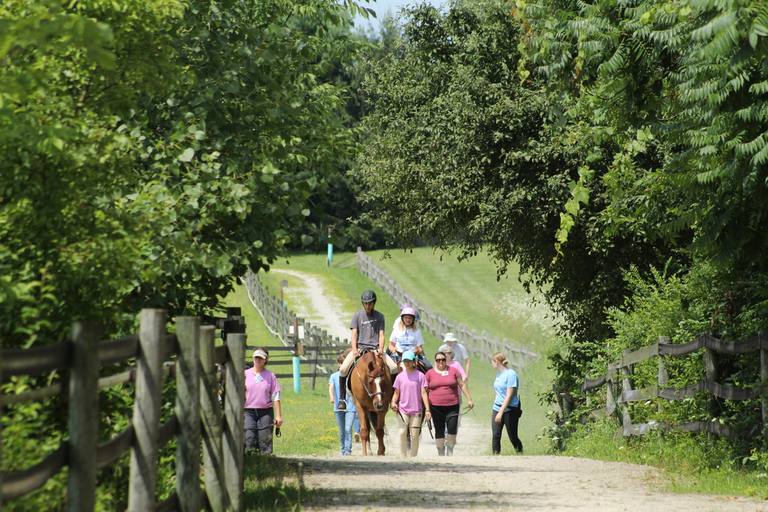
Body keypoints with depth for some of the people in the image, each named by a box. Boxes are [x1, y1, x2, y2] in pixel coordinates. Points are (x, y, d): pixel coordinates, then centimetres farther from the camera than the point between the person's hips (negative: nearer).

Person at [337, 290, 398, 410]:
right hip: (359, 347, -1)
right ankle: (342, 398, -11)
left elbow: (381, 335, 5)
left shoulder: (379, 317, 10)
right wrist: (354, 350, -15)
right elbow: (354, 334, 0)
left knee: (394, 368, -18)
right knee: (343, 368, -25)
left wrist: (380, 349, -13)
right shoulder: (357, 315, 6)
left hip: (375, 348, 1)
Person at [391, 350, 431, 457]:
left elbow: (423, 393, -2)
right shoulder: (400, 376, 5)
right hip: (402, 409, 1)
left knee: (414, 435, 2)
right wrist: (393, 402, -10)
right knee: (402, 432, -10)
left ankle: (413, 456, 12)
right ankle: (403, 456, -5)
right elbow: (396, 393, 10)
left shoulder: (420, 375, -1)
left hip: (416, 410, -1)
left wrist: (427, 409, -7)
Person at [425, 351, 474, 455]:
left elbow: (462, 385, 9)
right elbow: (425, 390, 9)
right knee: (439, 432, 4)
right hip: (436, 407, 0)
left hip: (452, 406, 0)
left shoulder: (453, 371, 6)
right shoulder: (430, 373, 5)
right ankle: (441, 453, 16)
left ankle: (450, 451, 9)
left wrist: (469, 399, 5)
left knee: (452, 430, -10)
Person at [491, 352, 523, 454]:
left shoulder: (511, 374, -14)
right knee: (496, 436, -4)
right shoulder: (499, 374, 11)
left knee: (513, 437, 3)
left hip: (509, 410, -7)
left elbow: (509, 396, -18)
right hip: (497, 409, 7)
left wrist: (501, 412, -21)